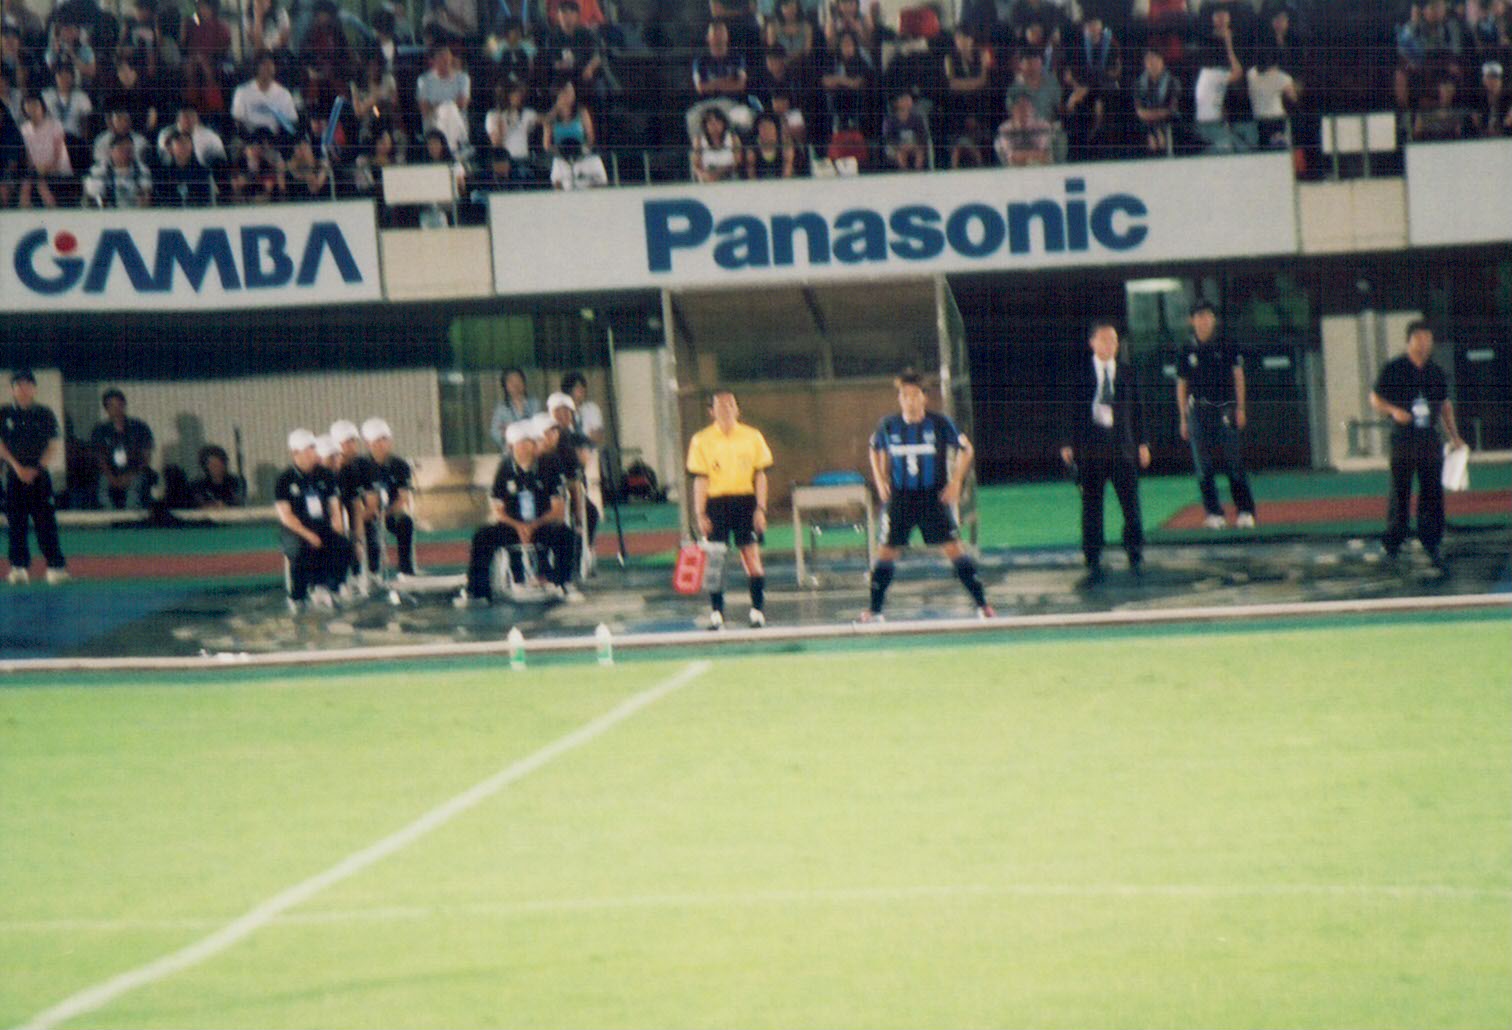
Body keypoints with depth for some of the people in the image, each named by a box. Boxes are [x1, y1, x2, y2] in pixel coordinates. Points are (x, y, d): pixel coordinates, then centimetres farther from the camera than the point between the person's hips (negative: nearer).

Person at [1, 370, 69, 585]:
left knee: (46, 521, -5)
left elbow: (52, 446, 3)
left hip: (39, 473, -1)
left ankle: (56, 566, -5)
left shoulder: (44, 414, 5)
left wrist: (36, 469, -8)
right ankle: (19, 567, 3)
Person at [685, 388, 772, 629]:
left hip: (745, 500, 0)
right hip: (716, 502, 0)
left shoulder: (752, 437, 4)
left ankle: (758, 612, 2)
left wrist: (760, 509, -1)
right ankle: (716, 615, 6)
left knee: (752, 557, -5)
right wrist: (700, 514, -5)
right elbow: (700, 480, 1)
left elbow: (760, 475, 6)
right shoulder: (701, 441, 2)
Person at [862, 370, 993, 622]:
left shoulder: (940, 423, -8)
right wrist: (880, 483, 8)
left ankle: (982, 604, -1)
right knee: (886, 550, 2)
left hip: (934, 496, -2)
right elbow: (876, 451, 18)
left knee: (953, 547, -7)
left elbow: (966, 449, 4)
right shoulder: (888, 426, -2)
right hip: (899, 496, 2)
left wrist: (955, 483, -3)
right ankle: (875, 610, 13)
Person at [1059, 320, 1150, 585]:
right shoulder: (1080, 372, 2)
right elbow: (1071, 409, 3)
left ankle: (1135, 557, 16)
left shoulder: (1127, 372, 7)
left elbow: (1136, 408, 10)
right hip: (1090, 447, -1)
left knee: (1130, 502, 0)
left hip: (1122, 445, 1)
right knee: (1091, 506, 2)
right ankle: (1093, 563, 8)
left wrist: (1142, 443, 7)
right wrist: (1067, 444, -1)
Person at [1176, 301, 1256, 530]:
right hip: (1199, 411, 1)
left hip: (1225, 409, -1)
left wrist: (1240, 408, 0)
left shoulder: (1226, 346, 4)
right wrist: (1184, 419, 6)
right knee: (1204, 467, 0)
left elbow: (1238, 376, 8)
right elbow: (1181, 385, 10)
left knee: (1234, 464, -4)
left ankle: (1246, 512, -1)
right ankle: (1214, 513, 6)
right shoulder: (1187, 351, 6)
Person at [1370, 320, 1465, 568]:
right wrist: (1393, 410, -16)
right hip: (1402, 440, -4)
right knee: (1399, 492, -2)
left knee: (1432, 492, 2)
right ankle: (1393, 541, 6)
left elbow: (1446, 405, 21)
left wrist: (1454, 436, 12)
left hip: (1430, 441, 4)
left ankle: (1431, 543, 9)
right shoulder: (1393, 369, 1)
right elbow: (1375, 400, 3)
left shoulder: (1436, 373, 13)